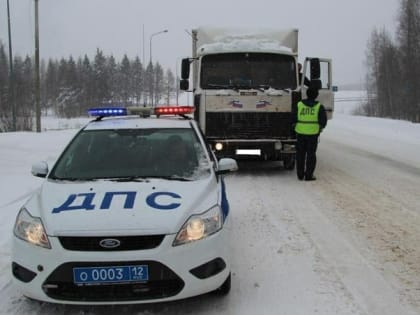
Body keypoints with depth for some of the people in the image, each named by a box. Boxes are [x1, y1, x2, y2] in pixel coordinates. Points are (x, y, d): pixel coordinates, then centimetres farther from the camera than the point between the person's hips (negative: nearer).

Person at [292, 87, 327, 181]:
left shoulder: (299, 105, 0)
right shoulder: (319, 107, -3)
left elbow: (293, 119, -1)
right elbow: (323, 120, -5)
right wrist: (320, 128, 13)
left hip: (300, 133, 2)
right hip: (313, 133, -1)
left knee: (300, 154, 12)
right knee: (311, 154, 6)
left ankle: (300, 175, 17)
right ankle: (309, 175, 6)